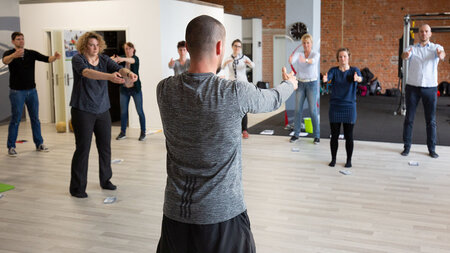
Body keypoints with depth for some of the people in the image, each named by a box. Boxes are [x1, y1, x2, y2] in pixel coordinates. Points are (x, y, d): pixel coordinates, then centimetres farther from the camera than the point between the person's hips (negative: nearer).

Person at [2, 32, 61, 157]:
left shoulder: (31, 53, 5)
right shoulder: (9, 53, -4)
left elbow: (46, 59, -8)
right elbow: (5, 61, -28)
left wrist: (55, 57, -32)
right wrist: (14, 55, -51)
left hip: (31, 90, 3)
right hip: (17, 91, -3)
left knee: (35, 118, 9)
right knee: (15, 119, -1)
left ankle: (39, 144, 18)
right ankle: (11, 146, 7)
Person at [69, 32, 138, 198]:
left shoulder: (104, 59, 3)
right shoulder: (78, 59, -10)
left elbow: (118, 68, -14)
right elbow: (86, 72, -31)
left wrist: (128, 73, -39)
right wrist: (109, 76, -47)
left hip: (103, 110, 5)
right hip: (82, 111, -5)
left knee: (105, 147, 10)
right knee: (83, 148, -4)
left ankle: (105, 180, 27)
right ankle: (77, 187, 7)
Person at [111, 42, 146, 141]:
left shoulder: (136, 58, -7)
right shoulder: (122, 58, 4)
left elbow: (131, 60, -31)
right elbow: (114, 59, -17)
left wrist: (123, 59, -53)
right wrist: (113, 59, -43)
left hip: (135, 88, -3)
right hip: (124, 88, 4)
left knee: (140, 111, 0)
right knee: (123, 111, 6)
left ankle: (143, 133, 9)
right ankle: (123, 132, 17)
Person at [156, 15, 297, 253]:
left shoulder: (164, 90, -7)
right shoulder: (237, 92, -17)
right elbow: (272, 100, 5)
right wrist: (289, 84, 27)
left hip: (175, 210, 3)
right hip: (223, 212, -3)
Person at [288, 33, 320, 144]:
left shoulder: (316, 54, -4)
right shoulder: (299, 54, 3)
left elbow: (314, 60, -29)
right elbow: (292, 60, -20)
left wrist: (305, 60, -52)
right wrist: (290, 60, -46)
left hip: (312, 83, -3)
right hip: (300, 84, 3)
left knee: (313, 110, -4)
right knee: (298, 109, 3)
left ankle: (317, 135, 6)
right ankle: (296, 134, 13)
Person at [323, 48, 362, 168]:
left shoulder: (354, 70, -1)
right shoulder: (333, 70, 1)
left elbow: (360, 78, -22)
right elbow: (329, 77, -20)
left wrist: (357, 78, -47)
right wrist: (325, 79, -44)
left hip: (349, 107, -1)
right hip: (335, 106, 1)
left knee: (348, 136, 4)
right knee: (334, 135, 6)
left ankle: (349, 160, 18)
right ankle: (333, 159, 20)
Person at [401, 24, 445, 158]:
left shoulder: (436, 47, 3)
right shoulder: (412, 49, 5)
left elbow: (442, 55, -20)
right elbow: (404, 56, -18)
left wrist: (441, 55, -46)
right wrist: (405, 55, -44)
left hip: (430, 87, 0)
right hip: (412, 87, 0)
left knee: (431, 120, 5)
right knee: (409, 118, 4)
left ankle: (432, 148, 14)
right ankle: (406, 146, 14)